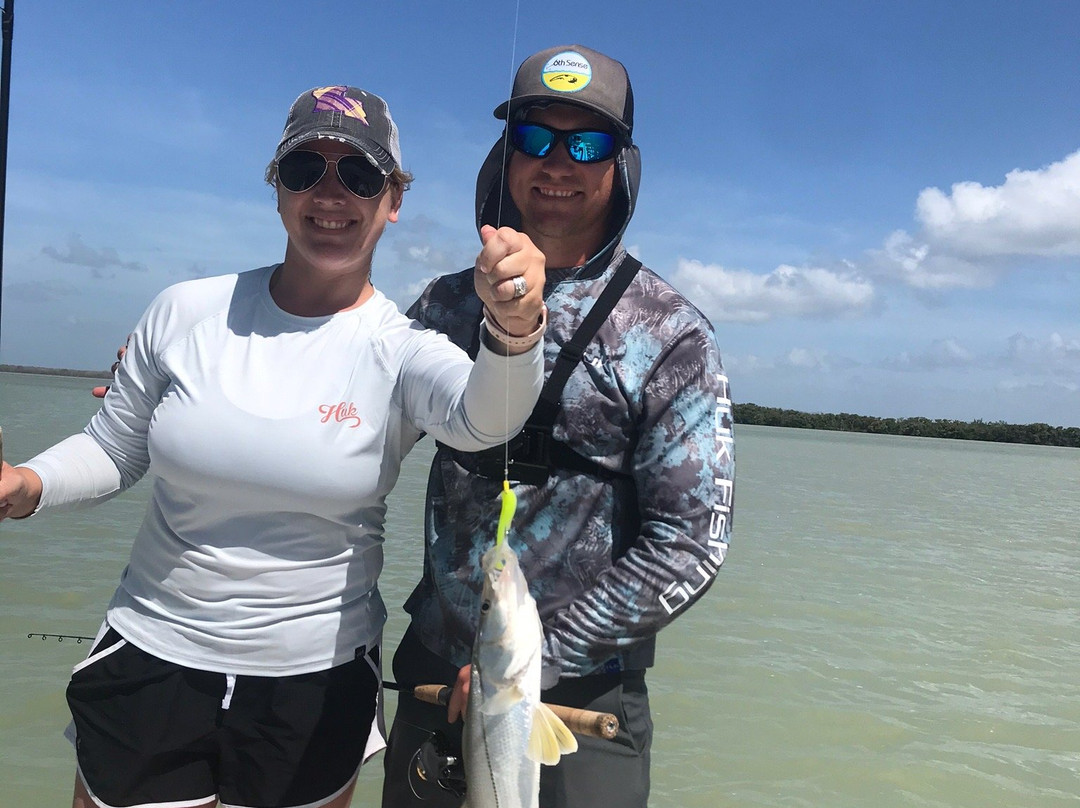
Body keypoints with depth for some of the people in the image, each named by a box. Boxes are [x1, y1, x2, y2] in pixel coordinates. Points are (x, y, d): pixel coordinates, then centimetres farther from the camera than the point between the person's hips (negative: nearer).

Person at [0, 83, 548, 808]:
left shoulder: (402, 349, -12)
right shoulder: (188, 312, -4)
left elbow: (483, 419, -33)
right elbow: (113, 449, 6)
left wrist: (514, 327, -53)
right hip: (150, 661, 2)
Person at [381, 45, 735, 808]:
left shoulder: (671, 335, -9)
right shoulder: (447, 303, 2)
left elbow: (690, 543, -12)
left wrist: (542, 655, -14)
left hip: (582, 692, -3)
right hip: (433, 671, 4)